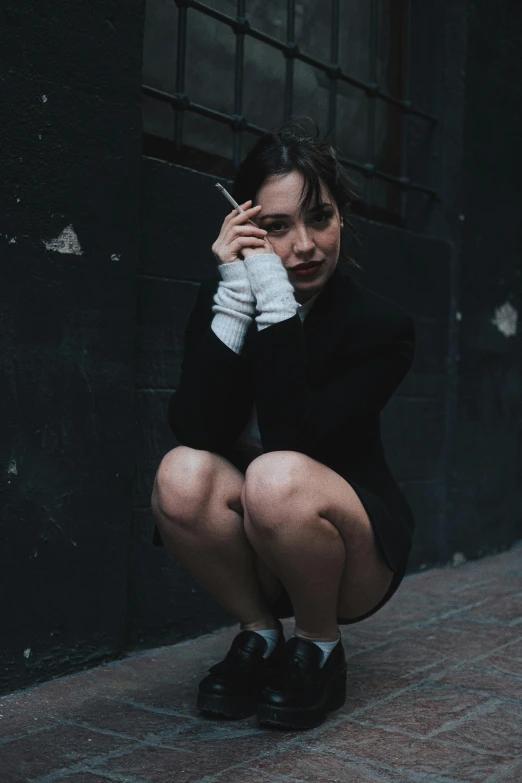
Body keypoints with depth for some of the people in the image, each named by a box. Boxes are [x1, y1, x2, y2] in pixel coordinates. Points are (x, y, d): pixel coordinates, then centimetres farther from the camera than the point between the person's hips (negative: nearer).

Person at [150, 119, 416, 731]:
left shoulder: (381, 325, -16)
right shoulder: (219, 297, -7)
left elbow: (290, 439, -29)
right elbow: (195, 431, -21)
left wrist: (277, 302, -30)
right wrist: (236, 296, -27)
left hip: (358, 554, -3)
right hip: (254, 556, 3)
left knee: (278, 478, -35)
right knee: (182, 474, -28)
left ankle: (320, 648, -6)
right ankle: (261, 634, -3)